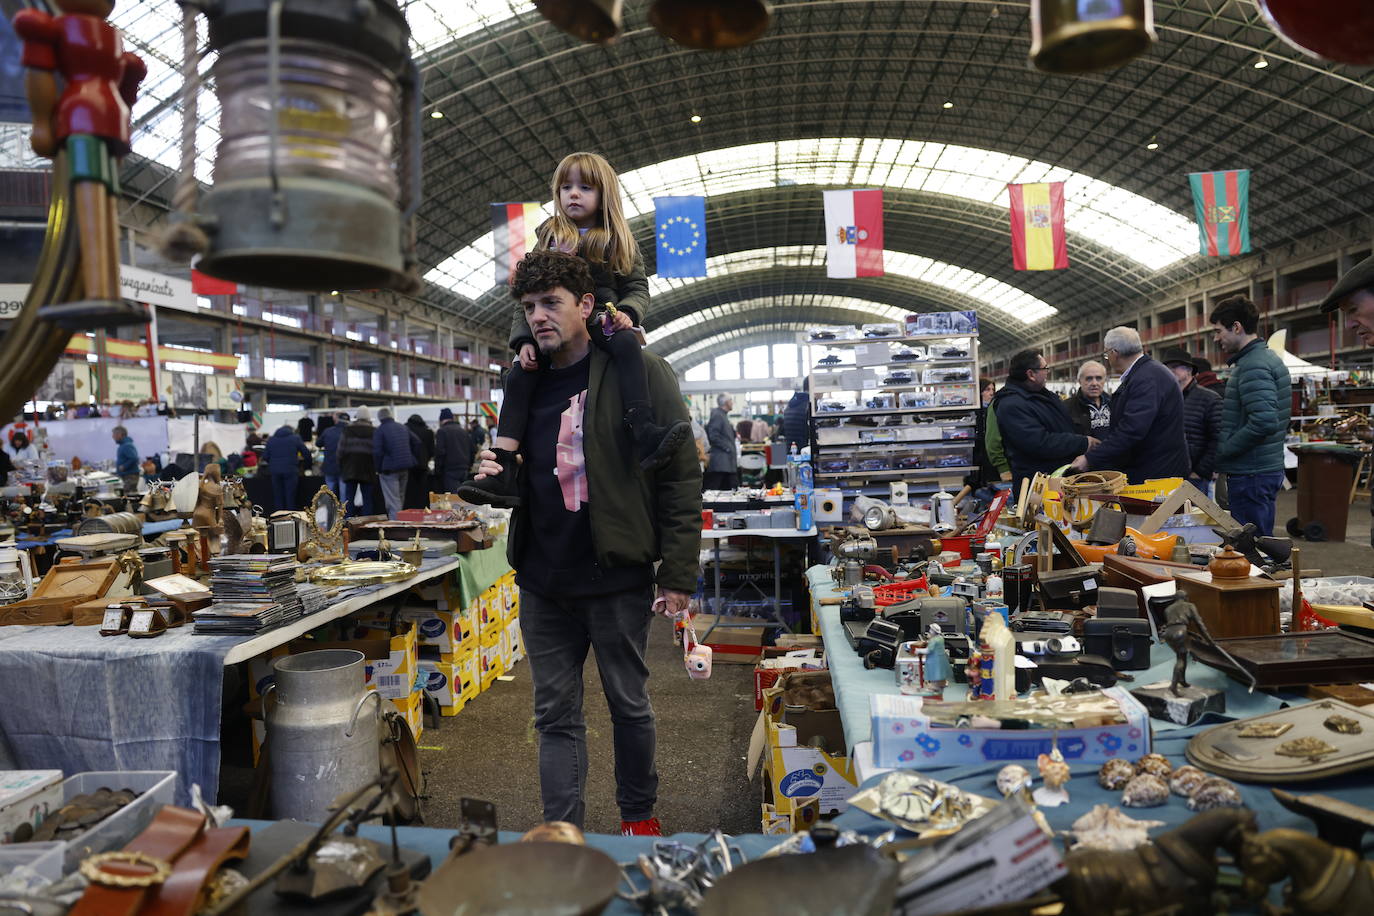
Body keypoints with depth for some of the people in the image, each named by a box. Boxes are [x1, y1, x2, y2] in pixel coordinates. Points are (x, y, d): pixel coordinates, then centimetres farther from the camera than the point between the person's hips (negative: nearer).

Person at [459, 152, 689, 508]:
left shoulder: (618, 241, 14)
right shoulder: (548, 238, 15)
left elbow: (638, 287, 9)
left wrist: (626, 312, -16)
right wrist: (524, 340, -5)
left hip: (602, 321, -2)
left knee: (626, 343, -35)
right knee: (518, 375, -20)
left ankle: (645, 434, -50)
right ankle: (500, 472, -24)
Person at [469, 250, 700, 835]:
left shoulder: (638, 373, -9)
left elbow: (681, 477, -10)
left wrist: (678, 575, -13)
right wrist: (496, 473, -2)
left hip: (617, 577, -5)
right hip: (542, 582, 5)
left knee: (628, 704, 13)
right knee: (556, 714, 11)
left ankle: (638, 814, 35)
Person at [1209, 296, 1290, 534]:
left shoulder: (1253, 365, -16)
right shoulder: (1269, 357, 17)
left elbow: (1263, 422, -27)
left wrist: (1223, 450, -15)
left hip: (1251, 475, -10)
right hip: (1269, 468, 10)